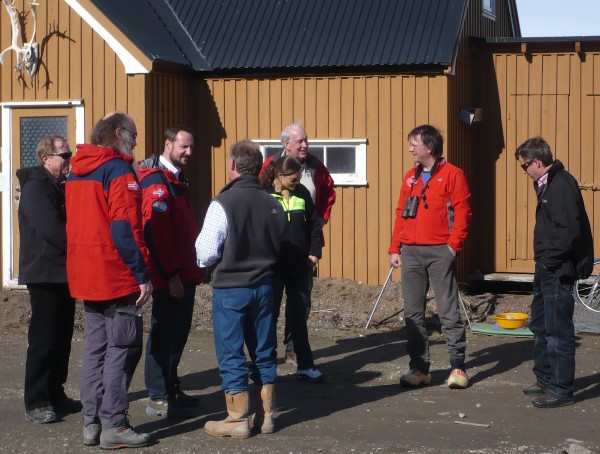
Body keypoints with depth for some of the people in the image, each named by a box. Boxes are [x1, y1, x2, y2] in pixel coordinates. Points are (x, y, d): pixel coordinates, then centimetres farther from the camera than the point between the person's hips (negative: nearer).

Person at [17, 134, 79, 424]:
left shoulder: (61, 186, 16)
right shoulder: (36, 187, -13)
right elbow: (51, 230, -23)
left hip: (63, 273, 9)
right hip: (44, 275, -9)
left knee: (61, 337, 11)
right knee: (43, 340, -7)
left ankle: (55, 395, 19)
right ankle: (36, 403, -3)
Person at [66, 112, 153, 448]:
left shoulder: (77, 172, 14)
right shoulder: (119, 171, -13)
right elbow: (125, 228, -20)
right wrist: (142, 274, -18)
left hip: (86, 277, 8)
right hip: (117, 279, -8)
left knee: (95, 348, 12)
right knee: (122, 350, -3)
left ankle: (92, 422, 14)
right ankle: (114, 426, -3)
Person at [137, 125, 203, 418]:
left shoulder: (176, 179, 18)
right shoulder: (157, 182, -15)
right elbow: (156, 232, -23)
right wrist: (171, 275, -24)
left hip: (184, 273, 10)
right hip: (170, 277, -10)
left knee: (177, 331, 16)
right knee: (165, 334, -4)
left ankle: (172, 389, 26)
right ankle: (159, 399, 2)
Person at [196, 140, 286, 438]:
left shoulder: (223, 204, -16)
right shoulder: (273, 205, 0)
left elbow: (206, 253, -16)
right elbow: (278, 246, 8)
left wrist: (205, 264, 5)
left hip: (230, 288, -5)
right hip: (263, 286, 5)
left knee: (231, 355, 4)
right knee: (264, 352, 14)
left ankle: (237, 419, 8)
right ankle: (265, 415, 20)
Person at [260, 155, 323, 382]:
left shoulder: (302, 193, 3)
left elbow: (314, 224, 10)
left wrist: (314, 252, 1)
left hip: (300, 266, 4)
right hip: (273, 267, -3)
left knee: (298, 315, 10)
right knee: (270, 315, 7)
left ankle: (305, 365, 15)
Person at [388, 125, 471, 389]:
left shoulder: (452, 175, -1)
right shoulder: (410, 178, 16)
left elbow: (462, 213, -6)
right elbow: (401, 214, 16)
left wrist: (453, 245, -13)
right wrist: (395, 249, 9)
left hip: (440, 252, -6)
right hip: (411, 252, 6)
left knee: (448, 311, -3)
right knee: (413, 313, 5)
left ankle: (458, 366, 4)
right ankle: (419, 368, 12)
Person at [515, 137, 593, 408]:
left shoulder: (562, 185, -19)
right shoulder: (546, 184, 13)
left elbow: (569, 230, -26)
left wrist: (550, 259, -18)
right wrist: (543, 260, 10)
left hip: (558, 271, -11)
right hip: (547, 267, 11)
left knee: (557, 330, -4)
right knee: (540, 325, 20)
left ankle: (561, 390, 3)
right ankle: (545, 380, 32)